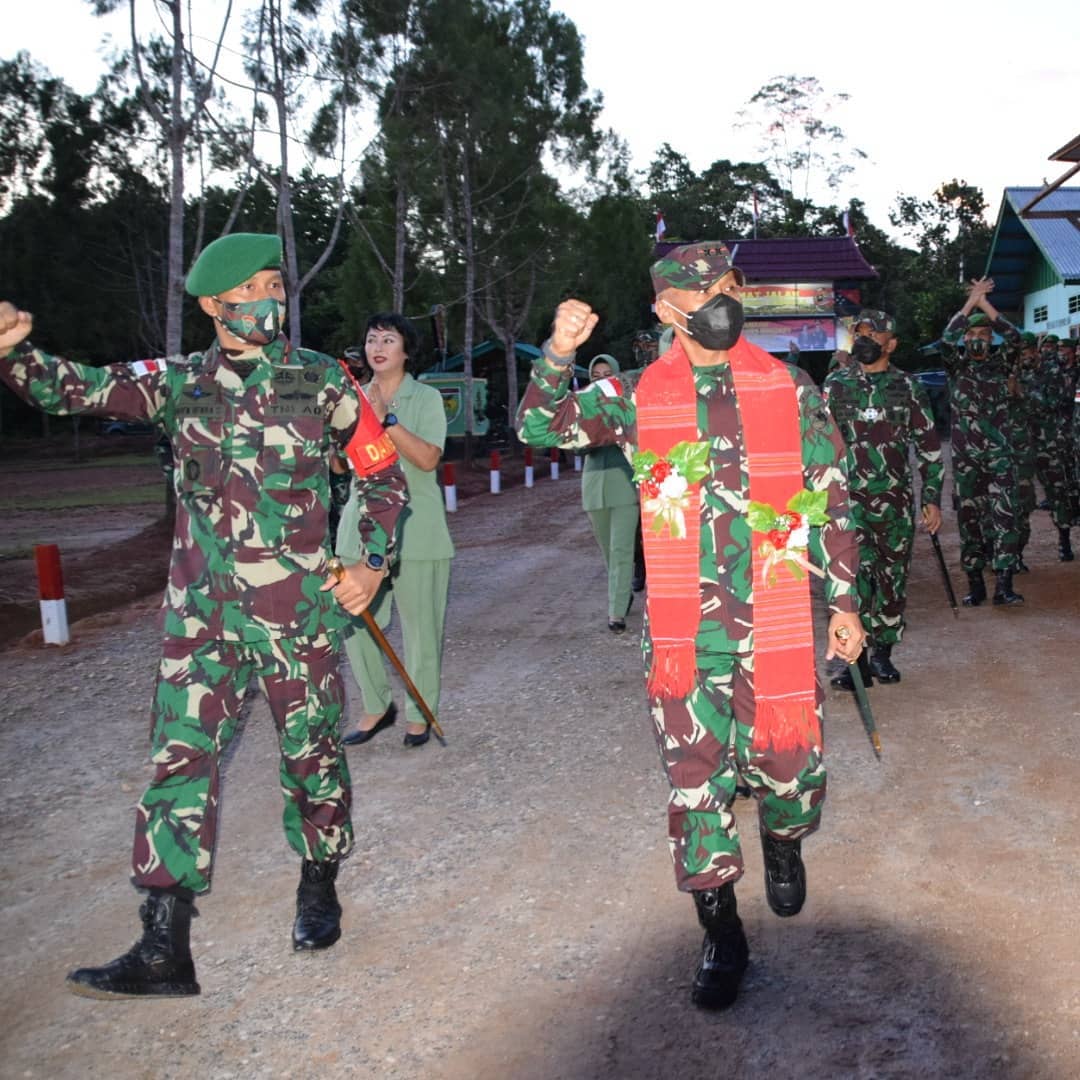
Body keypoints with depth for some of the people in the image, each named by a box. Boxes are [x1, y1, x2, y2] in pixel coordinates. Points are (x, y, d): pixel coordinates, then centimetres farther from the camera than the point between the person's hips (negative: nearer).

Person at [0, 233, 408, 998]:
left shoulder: (322, 382, 0)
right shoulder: (176, 383, 5)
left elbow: (384, 476, 5)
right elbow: (70, 389, -1)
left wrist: (374, 565, -4)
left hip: (301, 610, -1)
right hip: (202, 612, 2)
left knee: (312, 754, 10)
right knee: (179, 759, -3)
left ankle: (320, 888, 35)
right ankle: (165, 949, 5)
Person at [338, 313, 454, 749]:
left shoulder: (426, 398, 0)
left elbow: (428, 458, -14)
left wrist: (385, 418, -19)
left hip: (414, 528, -4)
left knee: (419, 625, 1)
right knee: (354, 622, 2)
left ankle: (419, 713, 17)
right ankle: (376, 706, 20)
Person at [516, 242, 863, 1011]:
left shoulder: (791, 391, 2)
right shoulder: (641, 397, 3)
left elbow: (830, 501, 5)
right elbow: (540, 428, 4)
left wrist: (845, 600, 4)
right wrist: (559, 353, -13)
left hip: (780, 623, 0)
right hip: (683, 630, 0)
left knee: (789, 766, 5)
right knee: (696, 781, 6)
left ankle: (782, 840, 43)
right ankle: (722, 936, 25)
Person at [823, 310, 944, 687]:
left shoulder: (908, 387, 6)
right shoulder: (836, 384, 6)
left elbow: (929, 446, 7)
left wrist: (932, 498, 1)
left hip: (896, 501, 1)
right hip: (849, 499, -1)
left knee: (892, 578, 7)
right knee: (853, 575, -11)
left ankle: (882, 653, 22)